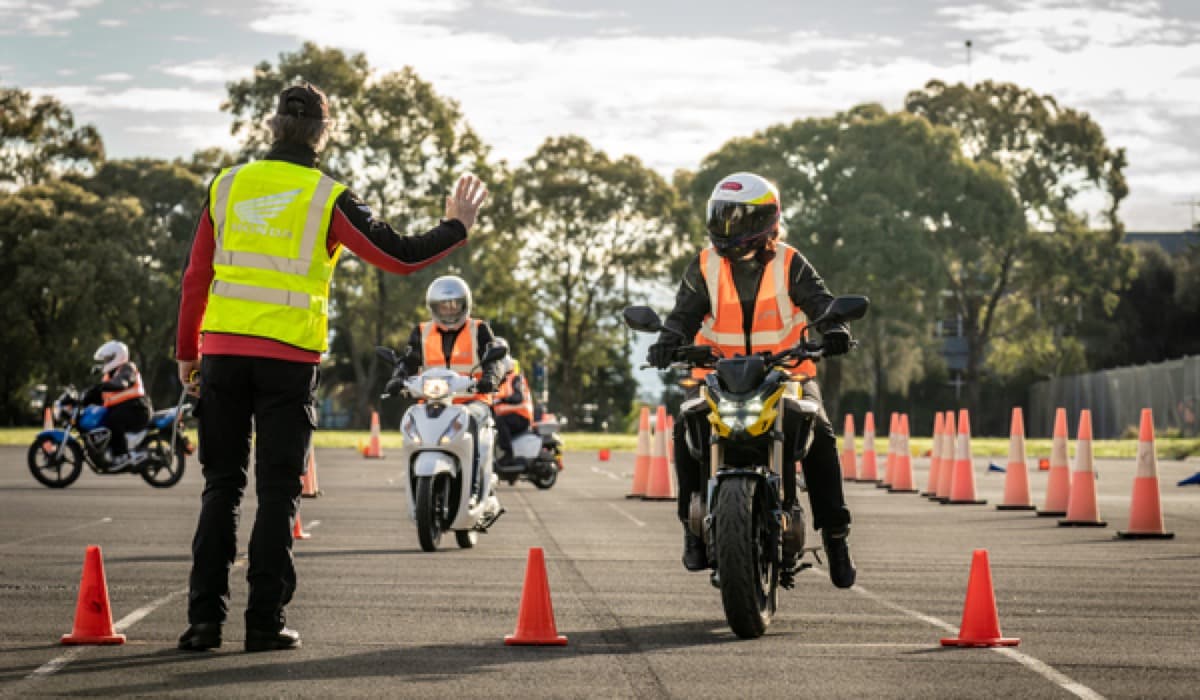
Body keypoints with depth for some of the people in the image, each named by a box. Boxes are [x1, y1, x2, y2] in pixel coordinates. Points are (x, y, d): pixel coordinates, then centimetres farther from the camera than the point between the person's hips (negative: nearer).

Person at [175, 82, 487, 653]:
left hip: (223, 350, 3)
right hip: (288, 359, -3)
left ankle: (205, 619, 3)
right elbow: (398, 257, -4)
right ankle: (265, 622, 3)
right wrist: (457, 226, 12)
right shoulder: (327, 198, -3)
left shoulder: (227, 186, 6)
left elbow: (196, 277, 8)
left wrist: (187, 352, 17)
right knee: (277, 492, 5)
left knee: (221, 486, 8)